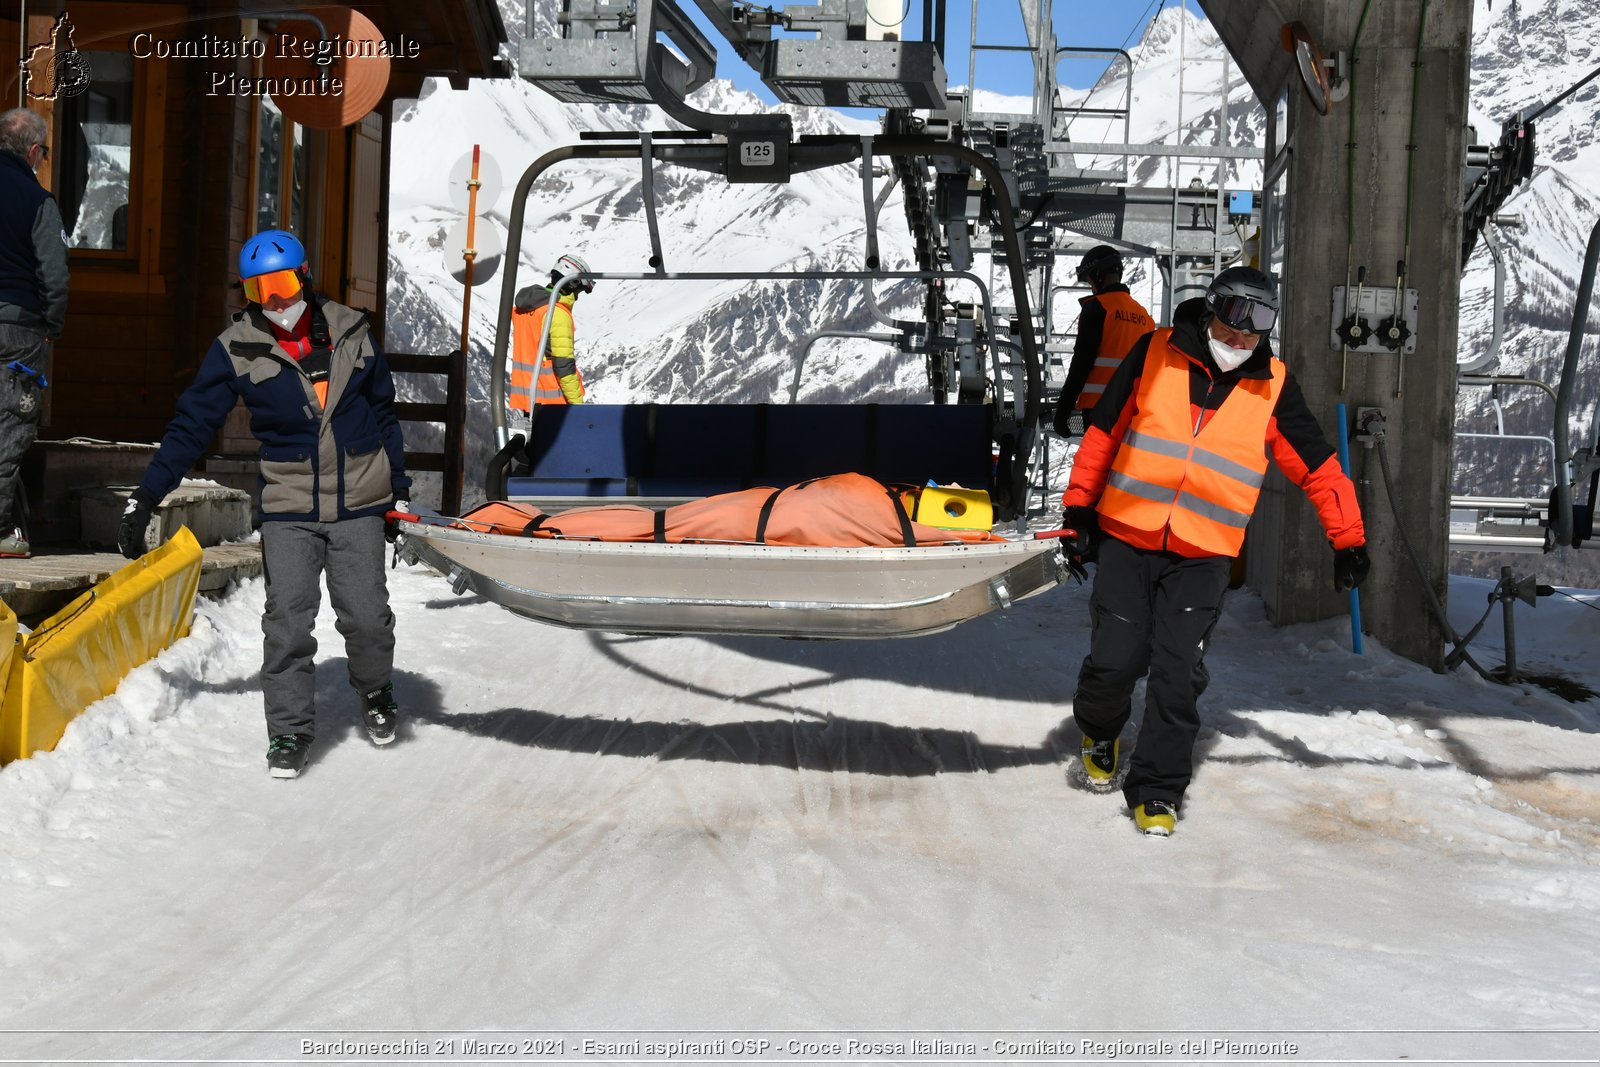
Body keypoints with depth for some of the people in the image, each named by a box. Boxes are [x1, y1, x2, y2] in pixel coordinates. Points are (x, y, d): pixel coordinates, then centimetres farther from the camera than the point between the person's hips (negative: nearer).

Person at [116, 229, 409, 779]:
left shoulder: (350, 331, 2)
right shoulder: (237, 349, -2)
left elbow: (382, 410, 14)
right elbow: (191, 425, 0)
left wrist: (398, 483, 18)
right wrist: (146, 497, -5)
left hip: (358, 504, 1)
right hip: (288, 507, -1)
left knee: (367, 616, -2)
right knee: (287, 622, -7)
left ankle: (375, 691, 28)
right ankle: (289, 733, 6)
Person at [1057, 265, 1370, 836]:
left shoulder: (1272, 386, 2)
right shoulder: (1156, 355, -2)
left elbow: (1317, 464, 8)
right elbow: (1103, 432, 6)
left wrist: (1347, 539, 5)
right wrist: (1079, 509, 5)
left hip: (1203, 556, 1)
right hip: (1126, 538, 0)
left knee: (1178, 675, -6)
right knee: (1115, 659, -6)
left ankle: (1157, 791, 7)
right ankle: (1100, 731, 27)